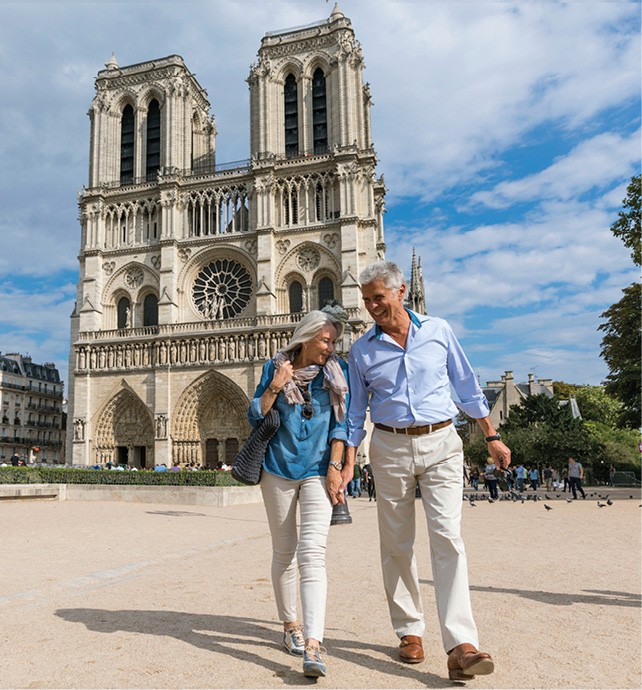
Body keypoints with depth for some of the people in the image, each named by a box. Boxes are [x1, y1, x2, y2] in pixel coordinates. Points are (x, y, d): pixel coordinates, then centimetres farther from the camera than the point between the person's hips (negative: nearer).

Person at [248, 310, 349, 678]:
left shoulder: (338, 370, 2)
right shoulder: (275, 367, 2)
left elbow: (340, 422, 1)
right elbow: (255, 417, 2)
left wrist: (335, 466, -6)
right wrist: (275, 386, -13)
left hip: (318, 471, -1)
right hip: (279, 468, 1)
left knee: (312, 553, -14)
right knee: (284, 552, 10)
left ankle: (313, 646, -16)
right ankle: (290, 626, 29)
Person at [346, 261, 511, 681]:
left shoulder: (438, 331, 3)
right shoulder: (362, 350, 5)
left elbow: (468, 387, 11)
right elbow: (355, 414, 10)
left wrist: (492, 436, 10)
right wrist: (347, 463, 2)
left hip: (441, 444, -1)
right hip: (390, 447, 1)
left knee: (447, 537, -11)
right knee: (397, 544, 6)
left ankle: (461, 646, -10)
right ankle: (410, 631, 22)